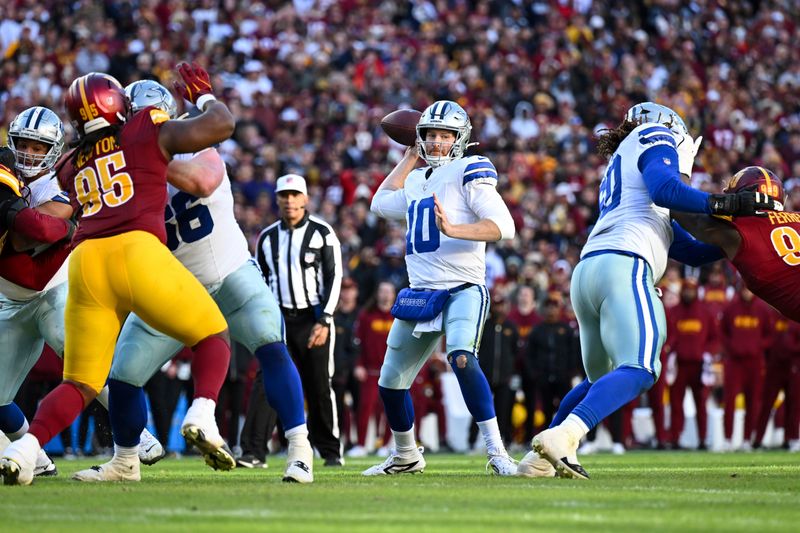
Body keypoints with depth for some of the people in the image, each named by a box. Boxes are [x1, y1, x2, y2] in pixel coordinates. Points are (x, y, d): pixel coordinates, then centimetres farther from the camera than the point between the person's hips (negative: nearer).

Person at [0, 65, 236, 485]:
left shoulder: (73, 167, 26)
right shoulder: (148, 132, 14)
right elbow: (221, 125, 10)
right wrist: (203, 95, 30)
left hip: (86, 262, 4)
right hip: (136, 252, -4)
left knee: (80, 384, 13)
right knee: (213, 336, 14)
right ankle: (202, 415, -12)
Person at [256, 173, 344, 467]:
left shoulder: (322, 233, -1)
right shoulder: (267, 238, 11)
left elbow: (334, 278, -4)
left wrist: (324, 321, -12)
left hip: (313, 318, -3)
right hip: (279, 319, 3)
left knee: (319, 386, -1)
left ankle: (330, 451, 12)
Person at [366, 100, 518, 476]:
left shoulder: (468, 172, -6)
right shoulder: (417, 181, 15)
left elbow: (504, 226, -17)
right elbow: (381, 205, 31)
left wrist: (453, 229, -30)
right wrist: (409, 159, 28)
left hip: (462, 290, -7)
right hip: (420, 295, 7)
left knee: (462, 359, -33)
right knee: (391, 382, 11)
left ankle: (497, 452, -29)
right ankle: (406, 456, 34)